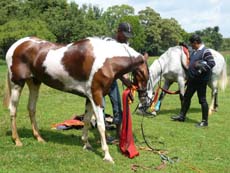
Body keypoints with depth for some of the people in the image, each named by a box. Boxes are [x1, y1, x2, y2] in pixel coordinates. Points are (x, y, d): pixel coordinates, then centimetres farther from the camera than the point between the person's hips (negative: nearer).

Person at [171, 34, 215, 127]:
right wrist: (189, 75, 20)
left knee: (202, 100, -1)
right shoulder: (194, 51, 13)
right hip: (192, 79, 9)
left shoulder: (205, 51, -15)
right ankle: (182, 116, 29)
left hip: (201, 81, -9)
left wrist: (201, 70, -25)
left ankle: (205, 121, 9)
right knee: (186, 97, 16)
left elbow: (212, 63, -22)